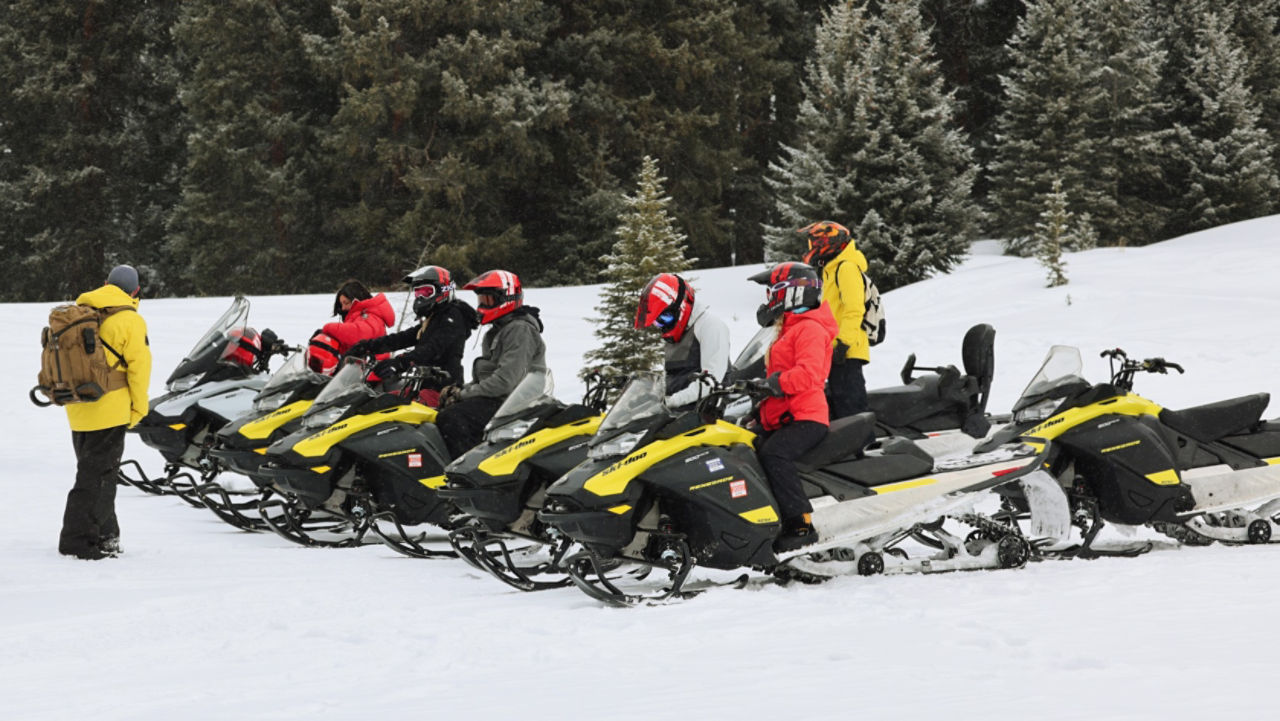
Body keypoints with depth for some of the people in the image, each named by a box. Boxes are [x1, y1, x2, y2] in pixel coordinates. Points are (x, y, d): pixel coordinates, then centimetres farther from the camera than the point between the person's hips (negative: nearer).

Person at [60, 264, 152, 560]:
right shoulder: (130, 320, -9)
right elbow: (139, 366, -11)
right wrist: (138, 410, -3)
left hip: (77, 411, 7)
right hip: (110, 410, -7)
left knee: (94, 471, 17)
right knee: (95, 476, -3)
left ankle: (105, 534, 25)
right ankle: (77, 540, -4)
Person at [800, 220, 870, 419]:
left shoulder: (847, 268, -10)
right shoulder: (833, 269, 23)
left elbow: (854, 309, -20)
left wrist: (843, 343, -24)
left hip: (847, 352, -11)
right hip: (837, 351, 11)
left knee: (849, 402, -14)